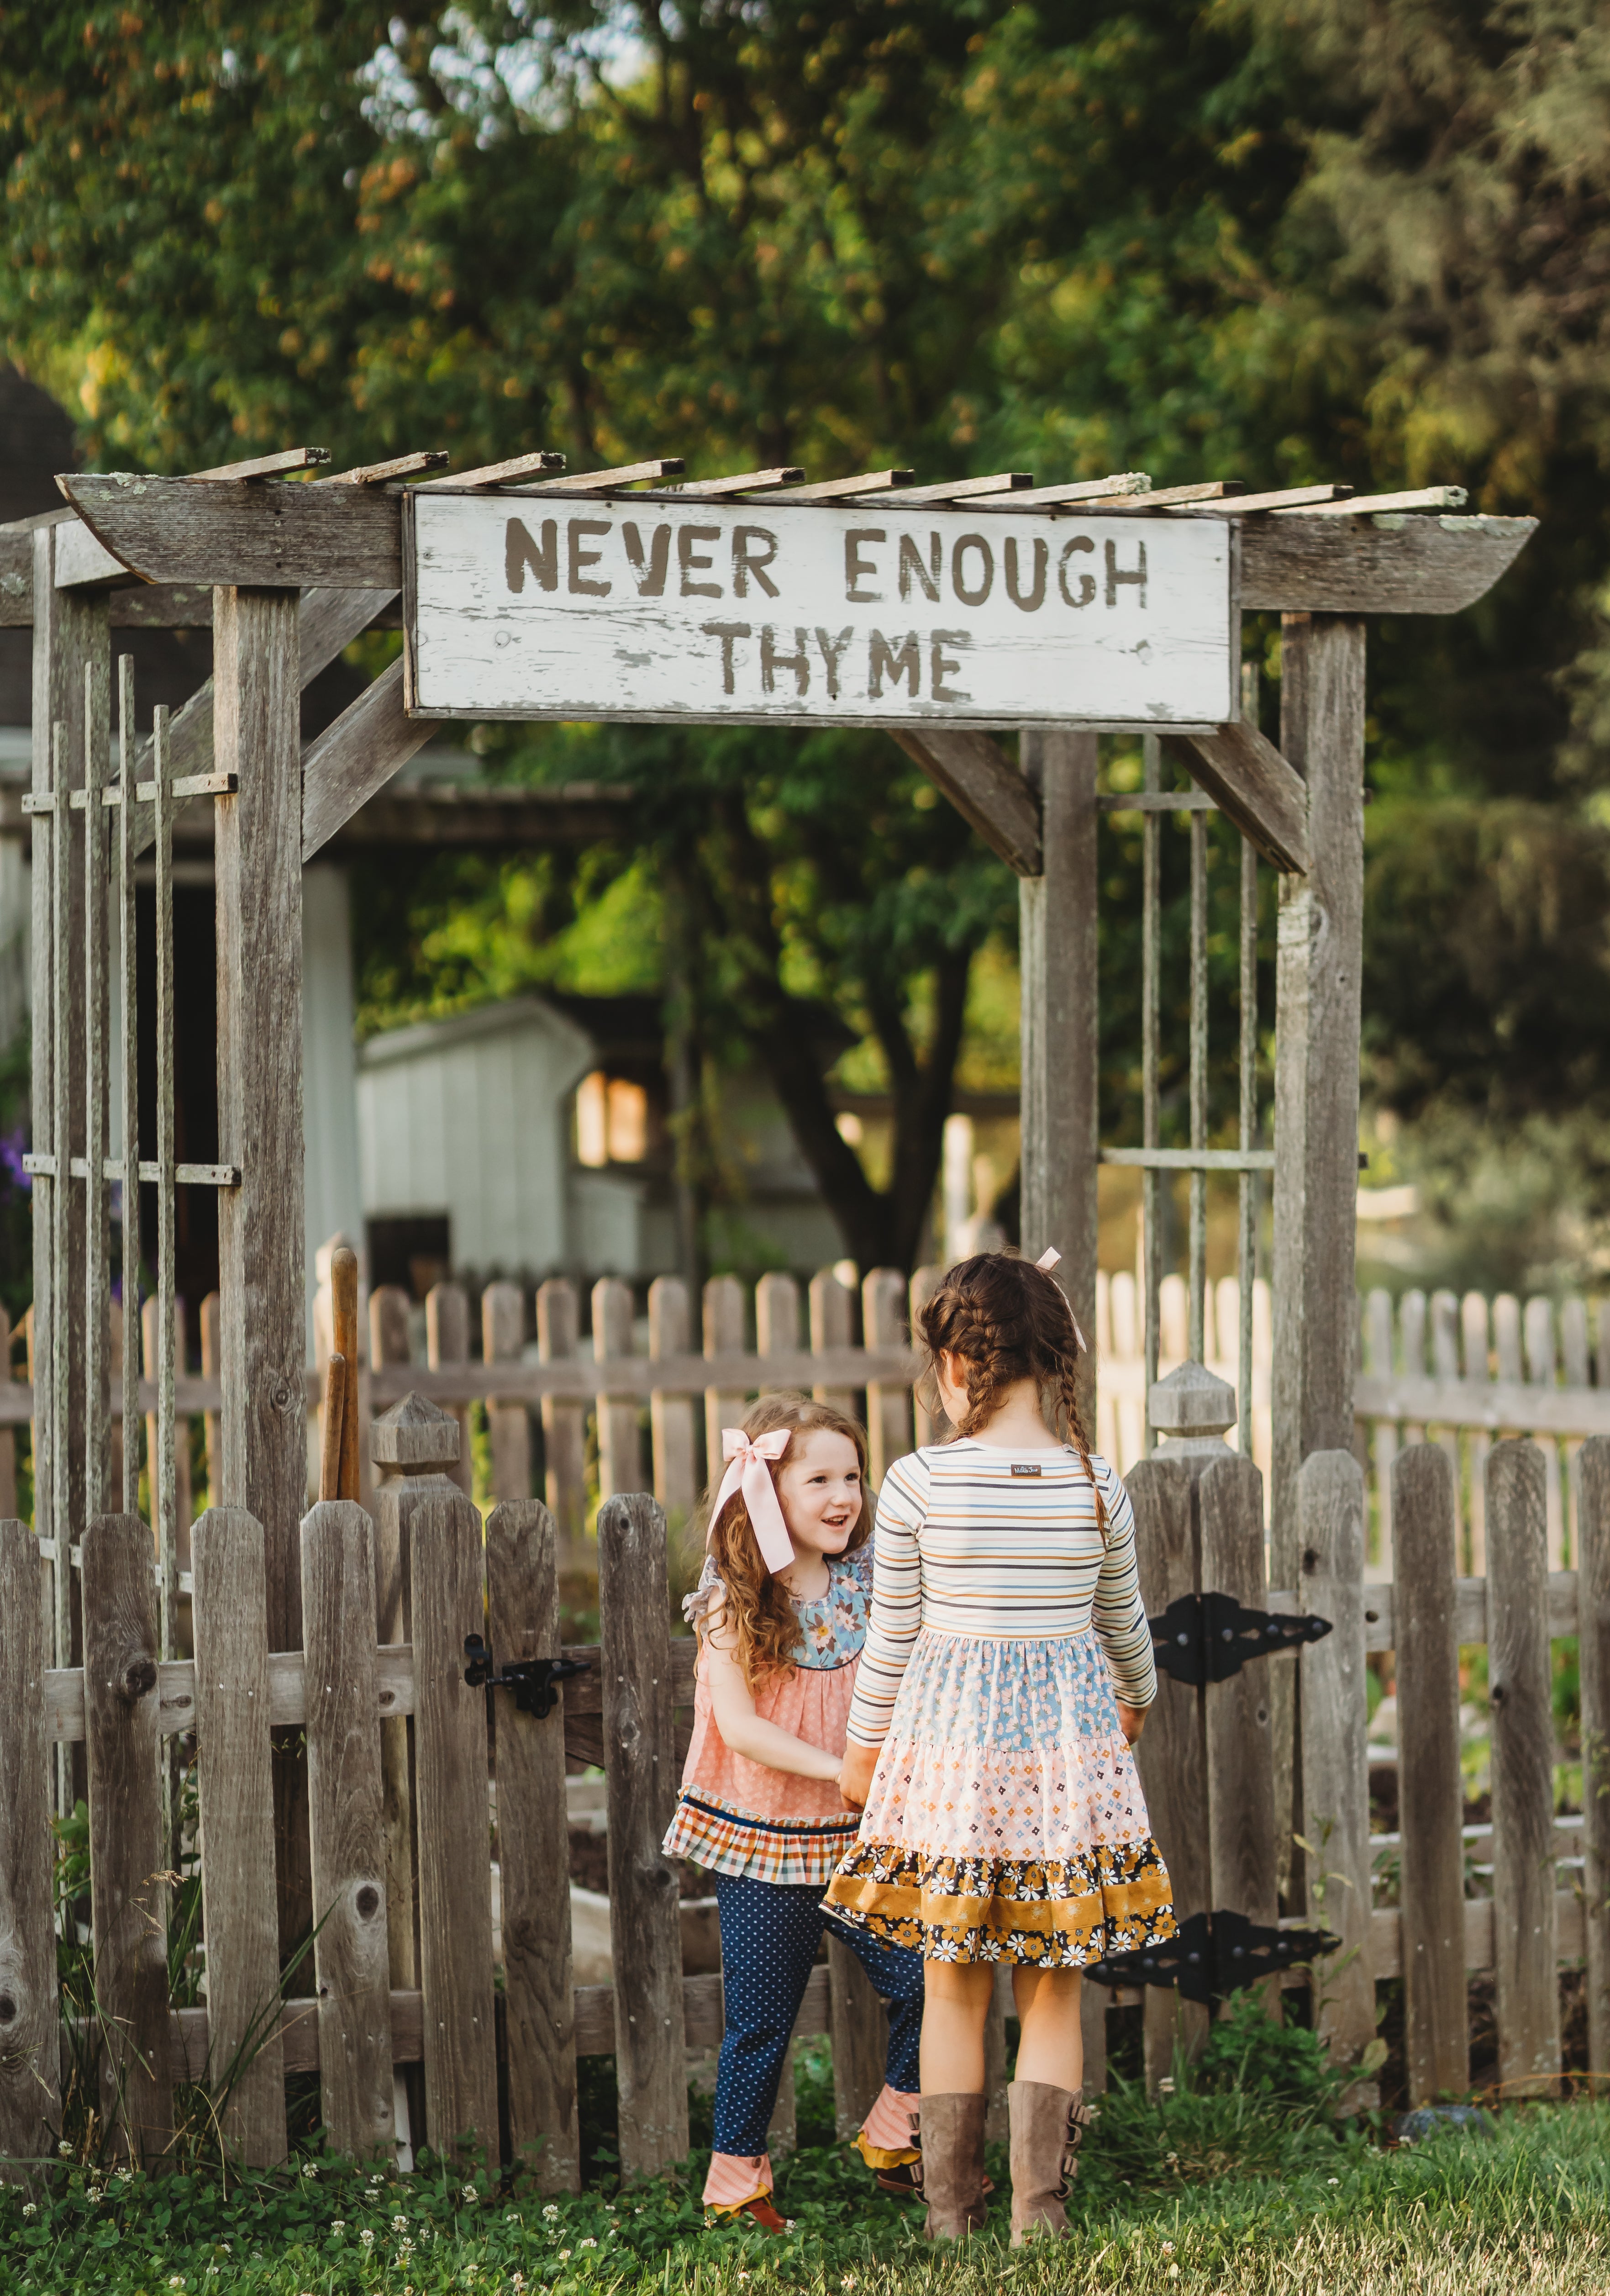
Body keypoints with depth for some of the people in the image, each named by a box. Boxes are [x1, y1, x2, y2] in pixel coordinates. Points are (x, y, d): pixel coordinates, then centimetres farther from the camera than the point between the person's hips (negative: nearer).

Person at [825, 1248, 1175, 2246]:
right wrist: (1139, 1695, 35)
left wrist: (865, 1745, 14)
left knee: (954, 1987, 10)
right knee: (1053, 1988, 10)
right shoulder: (1098, 1487, -3)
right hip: (1068, 1733, 1)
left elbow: (893, 1634, -2)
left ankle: (952, 2213, 16)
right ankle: (1040, 2208, 5)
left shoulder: (919, 1483, -10)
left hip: (949, 1732, -1)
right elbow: (1124, 1620, 13)